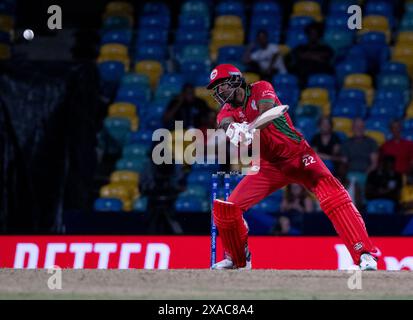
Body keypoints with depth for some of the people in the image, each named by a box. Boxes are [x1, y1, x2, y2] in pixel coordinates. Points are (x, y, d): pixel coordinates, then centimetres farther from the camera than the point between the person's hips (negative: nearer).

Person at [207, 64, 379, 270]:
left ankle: (364, 254, -28)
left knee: (332, 194, -26)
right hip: (268, 166, 4)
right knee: (227, 208, -7)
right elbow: (224, 124, -23)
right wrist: (230, 129, -49)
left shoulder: (261, 89, -7)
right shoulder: (227, 111, 2)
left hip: (298, 156, -4)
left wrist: (249, 129, -51)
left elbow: (266, 111, -29)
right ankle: (238, 260, 17)